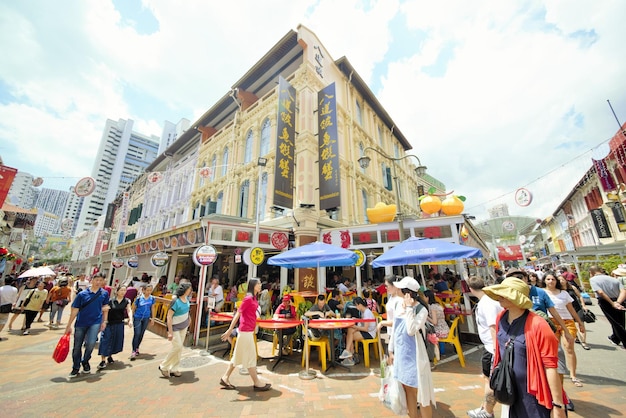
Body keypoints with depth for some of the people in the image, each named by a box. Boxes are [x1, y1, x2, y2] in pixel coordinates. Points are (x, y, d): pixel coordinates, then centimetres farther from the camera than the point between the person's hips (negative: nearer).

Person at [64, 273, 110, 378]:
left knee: (91, 343, -14)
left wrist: (104, 321, 5)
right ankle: (76, 368, 32)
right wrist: (69, 325, -1)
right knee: (77, 347, 10)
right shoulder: (82, 294, -6)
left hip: (95, 322, 0)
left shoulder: (104, 294, -1)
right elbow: (74, 310, 0)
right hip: (81, 323, 1)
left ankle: (85, 361, 16)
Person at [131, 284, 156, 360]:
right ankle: (133, 351, 5)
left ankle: (137, 348, 34)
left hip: (146, 318, 3)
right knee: (136, 334, -6)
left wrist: (153, 318, 9)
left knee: (141, 334, 15)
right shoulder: (139, 298, -15)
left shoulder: (152, 298, -5)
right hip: (137, 317, -3)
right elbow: (133, 308, -4)